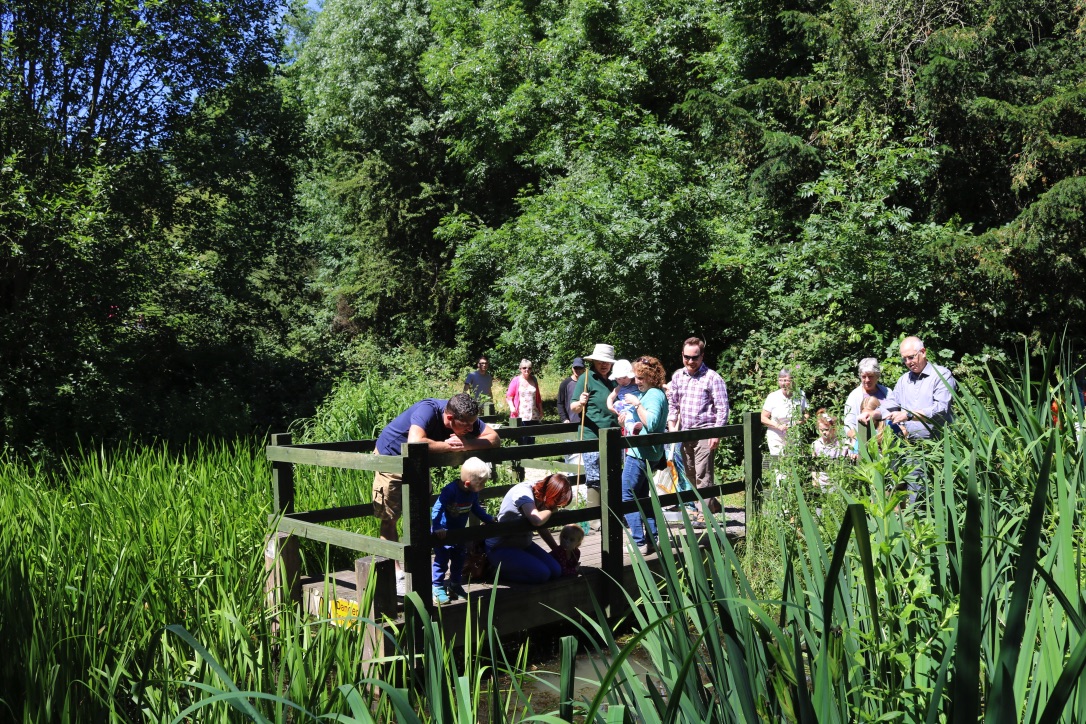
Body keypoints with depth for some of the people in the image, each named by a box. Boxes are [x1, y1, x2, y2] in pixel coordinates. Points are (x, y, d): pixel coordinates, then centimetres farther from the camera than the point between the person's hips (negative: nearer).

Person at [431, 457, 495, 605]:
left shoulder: (473, 493, -7)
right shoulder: (450, 491, -32)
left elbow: (476, 508, 11)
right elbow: (437, 509, -34)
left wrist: (489, 519, 6)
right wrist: (437, 528, -42)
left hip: (458, 532, 7)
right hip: (442, 534, -7)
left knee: (459, 559, 15)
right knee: (441, 560, -3)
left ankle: (455, 584, 32)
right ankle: (437, 588, 9)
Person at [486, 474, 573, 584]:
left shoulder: (540, 495, 1)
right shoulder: (523, 492, -24)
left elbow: (542, 528, 15)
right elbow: (537, 520, -39)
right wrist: (551, 510, -18)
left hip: (523, 544, 9)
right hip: (500, 547, -9)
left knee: (556, 571, -5)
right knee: (542, 573, -22)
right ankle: (497, 571, -3)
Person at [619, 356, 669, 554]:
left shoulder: (654, 395, -16)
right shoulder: (648, 393, 15)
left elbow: (651, 424, -27)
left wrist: (637, 403, -23)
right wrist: (627, 419, 6)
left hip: (641, 454, -11)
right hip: (644, 453, 11)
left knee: (626, 497, -6)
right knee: (642, 496, 17)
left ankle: (639, 542, -5)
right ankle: (652, 538, 21)